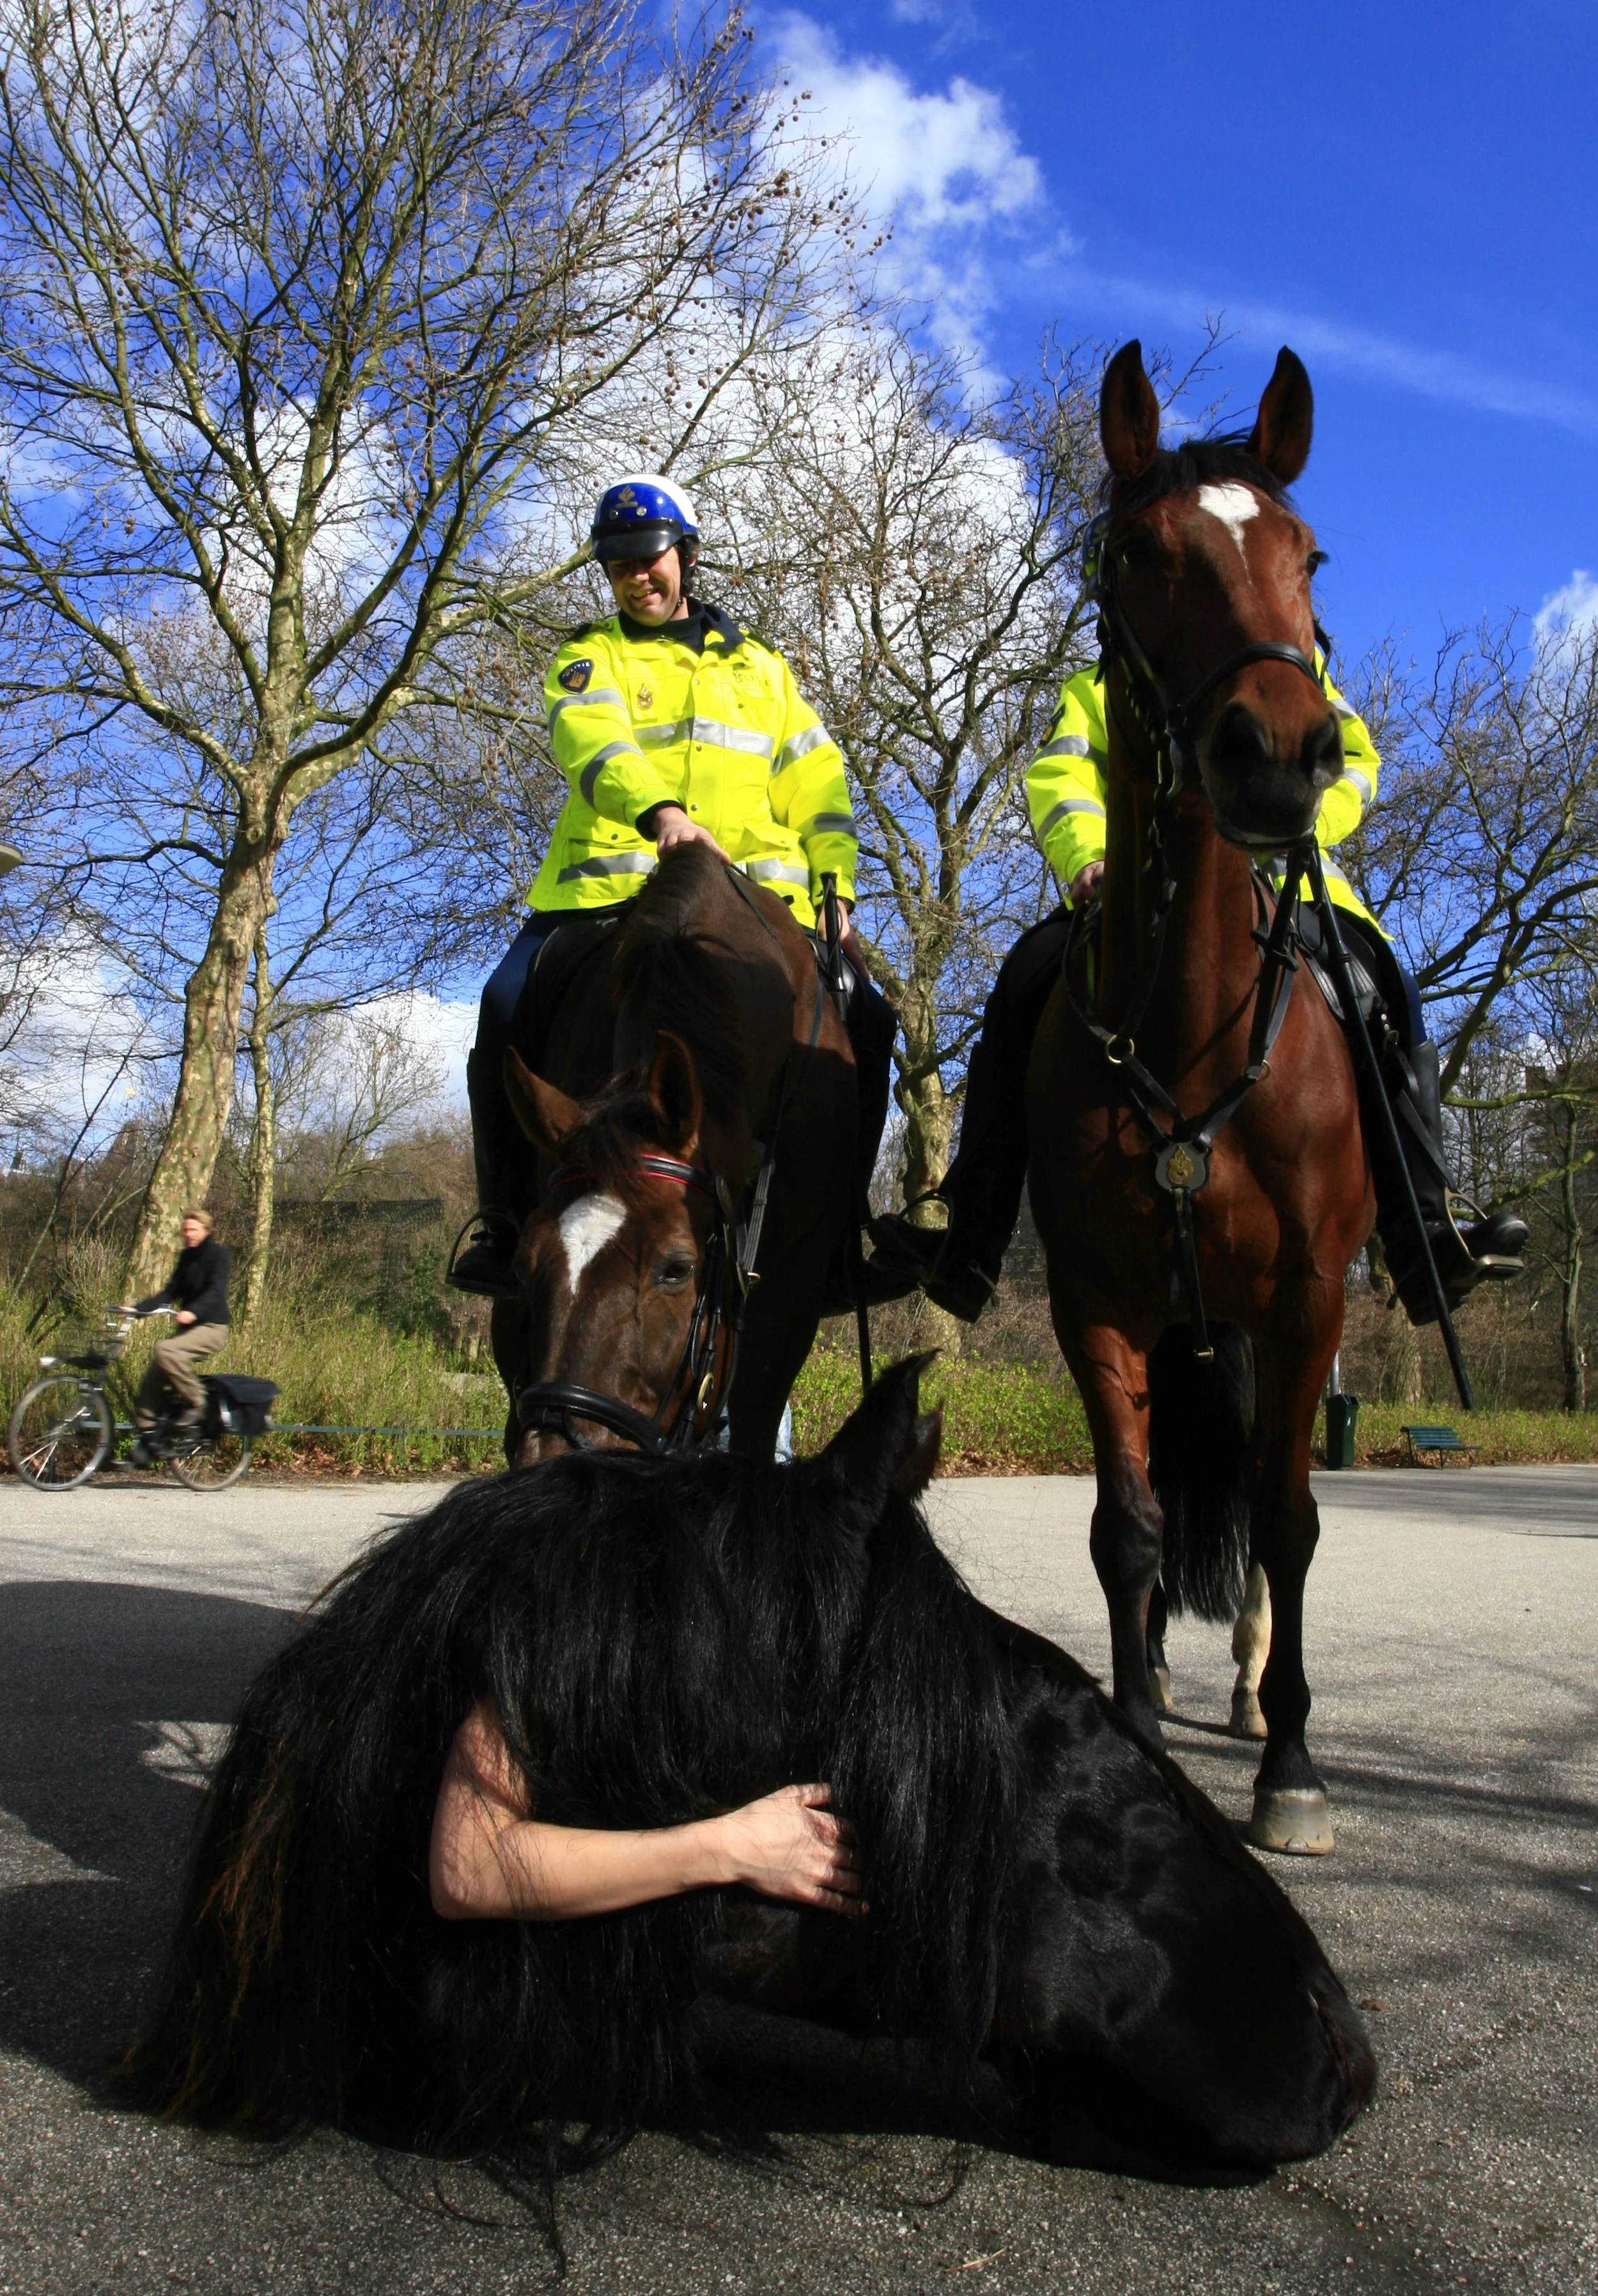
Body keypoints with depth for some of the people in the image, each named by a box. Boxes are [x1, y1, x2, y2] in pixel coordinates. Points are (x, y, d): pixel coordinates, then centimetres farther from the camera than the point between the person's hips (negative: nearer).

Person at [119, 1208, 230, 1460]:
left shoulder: (218, 1254, -7)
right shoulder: (186, 1257, 14)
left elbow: (216, 1291, -21)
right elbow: (170, 1292, 11)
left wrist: (192, 1312, -39)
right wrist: (136, 1309, -2)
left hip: (212, 1328, -7)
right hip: (189, 1327, 7)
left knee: (166, 1349, -31)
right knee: (152, 1381, -4)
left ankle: (195, 1403, -18)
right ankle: (146, 1435, 4)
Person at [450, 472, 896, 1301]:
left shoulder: (762, 669, 25)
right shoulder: (591, 659, 14)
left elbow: (819, 794, 19)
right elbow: (593, 742, -9)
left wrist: (836, 901, 4)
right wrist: (660, 812, -30)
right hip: (610, 888, -2)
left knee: (864, 1016, -14)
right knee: (509, 1006, -26)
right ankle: (507, 1218, -12)